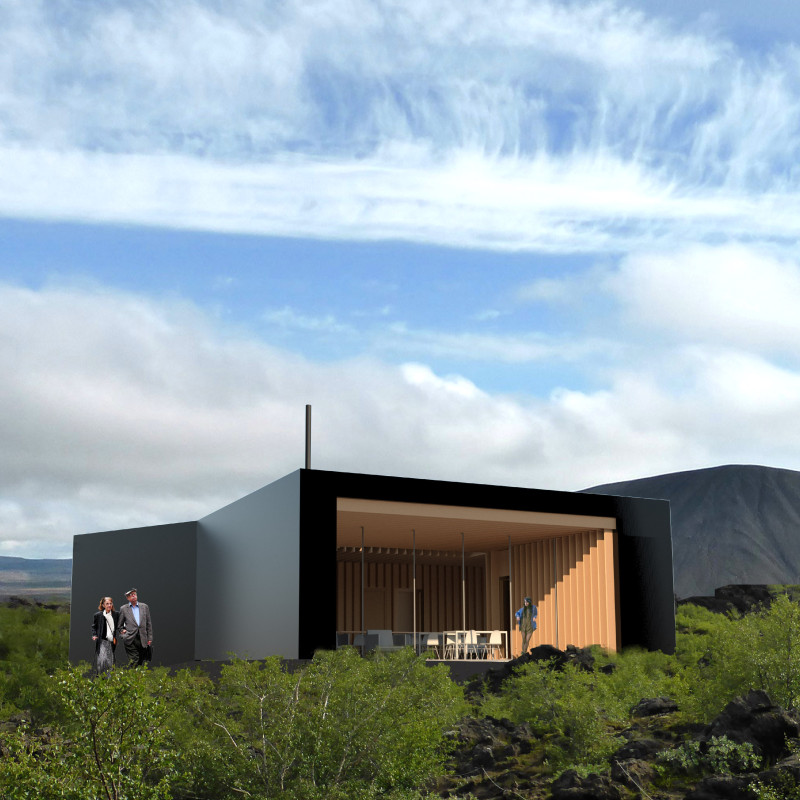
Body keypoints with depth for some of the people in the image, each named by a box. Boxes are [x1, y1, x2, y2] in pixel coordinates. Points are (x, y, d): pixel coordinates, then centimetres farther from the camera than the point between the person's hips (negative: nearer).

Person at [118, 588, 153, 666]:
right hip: (130, 639, -2)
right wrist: (123, 630, 0)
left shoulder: (144, 607, 12)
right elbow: (120, 624, 18)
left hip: (142, 639, 2)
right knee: (134, 659, -14)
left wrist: (150, 638, 8)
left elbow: (149, 623, 13)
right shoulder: (123, 609, 8)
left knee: (140, 662, 3)